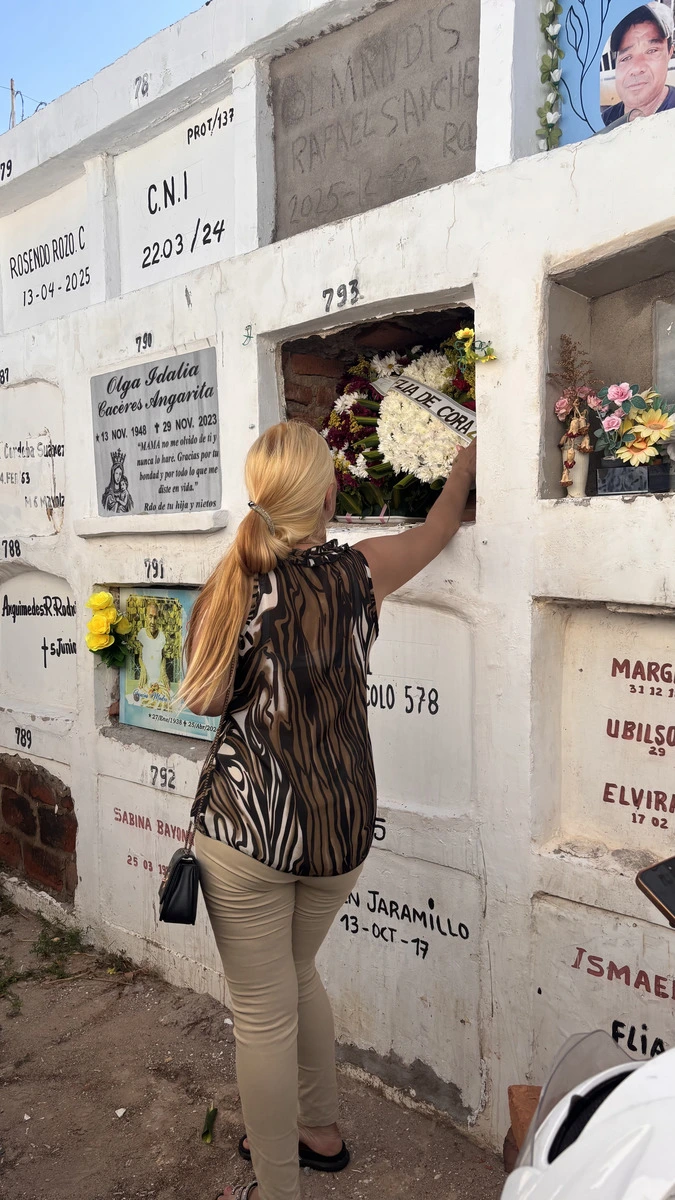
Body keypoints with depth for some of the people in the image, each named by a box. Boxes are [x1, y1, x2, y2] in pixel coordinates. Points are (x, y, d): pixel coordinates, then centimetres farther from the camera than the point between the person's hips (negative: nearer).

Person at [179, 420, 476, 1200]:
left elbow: (200, 701, 1)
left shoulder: (227, 588, -11)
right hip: (341, 828, 3)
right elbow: (435, 532, 13)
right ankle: (320, 1131, 47)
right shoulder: (357, 574, -8)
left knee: (263, 1014, 13)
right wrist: (463, 468, 29)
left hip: (249, 831, -3)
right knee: (295, 974, 28)